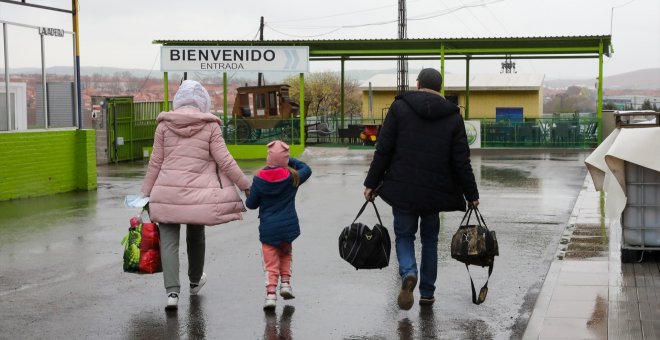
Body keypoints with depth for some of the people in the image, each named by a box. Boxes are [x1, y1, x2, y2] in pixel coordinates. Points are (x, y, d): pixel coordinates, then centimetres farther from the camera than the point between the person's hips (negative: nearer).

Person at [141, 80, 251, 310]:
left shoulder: (164, 125, 2)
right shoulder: (210, 126, -2)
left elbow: (155, 163, 4)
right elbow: (224, 161, -3)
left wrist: (146, 193, 11)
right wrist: (245, 185, 6)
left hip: (167, 192, 0)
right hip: (198, 194, 0)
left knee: (169, 241, 1)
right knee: (196, 236, 20)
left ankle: (172, 291, -12)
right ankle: (195, 281, 40)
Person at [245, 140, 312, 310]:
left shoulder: (259, 179, -8)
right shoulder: (292, 177, -6)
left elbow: (251, 204, 0)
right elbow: (306, 169, 15)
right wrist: (290, 161, 13)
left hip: (268, 229, -1)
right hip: (288, 226, 1)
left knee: (271, 262, 5)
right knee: (285, 253, 25)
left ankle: (271, 293, -6)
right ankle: (285, 283, 14)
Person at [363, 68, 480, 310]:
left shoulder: (400, 107, -2)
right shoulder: (453, 116, 2)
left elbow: (383, 151, -5)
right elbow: (461, 161, 0)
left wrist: (371, 183, 2)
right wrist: (471, 195, 8)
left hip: (402, 189, -1)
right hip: (435, 191, 2)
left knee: (404, 235, 12)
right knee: (430, 239, 17)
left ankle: (408, 274, -17)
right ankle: (427, 293, 20)